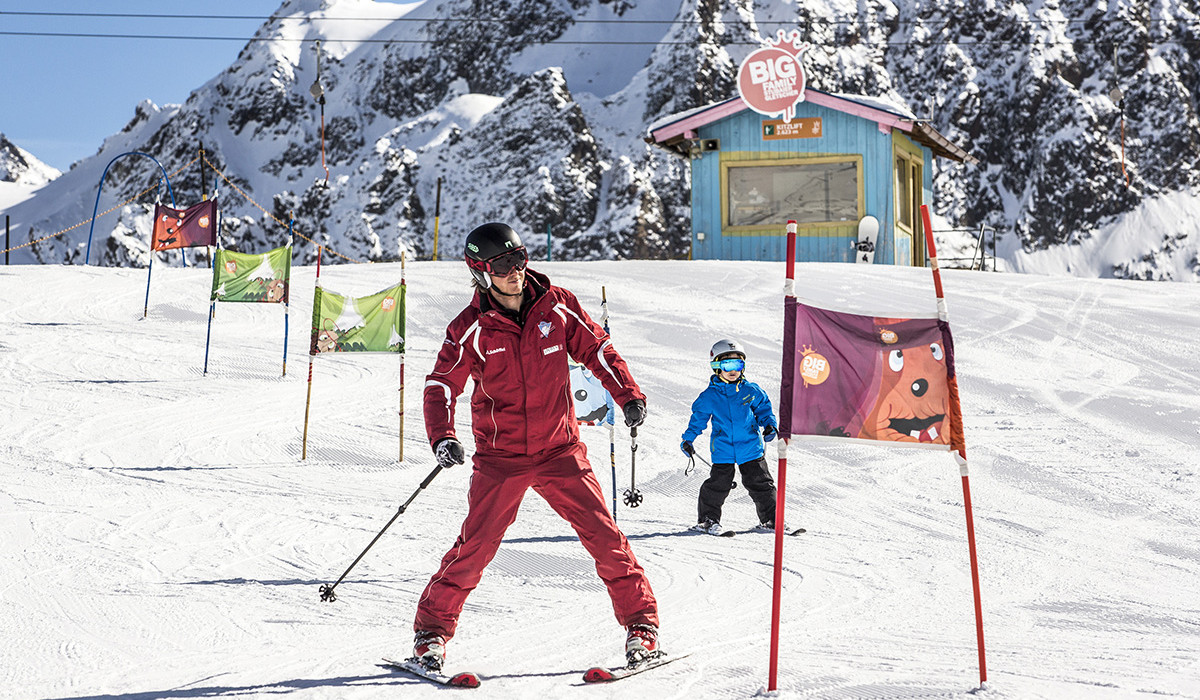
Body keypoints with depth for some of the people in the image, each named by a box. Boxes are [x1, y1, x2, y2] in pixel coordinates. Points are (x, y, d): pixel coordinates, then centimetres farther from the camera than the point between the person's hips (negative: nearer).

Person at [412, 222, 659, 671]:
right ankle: (432, 629, 9)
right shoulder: (471, 328, -8)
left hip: (559, 449, 2)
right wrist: (442, 437, -23)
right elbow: (441, 385, -7)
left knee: (603, 536, -4)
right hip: (500, 457, -2)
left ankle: (641, 622, 9)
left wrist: (627, 394, -3)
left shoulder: (557, 305, -2)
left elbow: (596, 349, 9)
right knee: (475, 546, -7)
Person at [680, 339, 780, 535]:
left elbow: (763, 409, 14)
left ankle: (770, 518, 17)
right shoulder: (710, 396, 0)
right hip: (723, 450, -1)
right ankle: (708, 518, 13)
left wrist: (769, 425, -4)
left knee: (760, 484, 5)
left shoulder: (751, 391, 3)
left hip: (751, 447, 2)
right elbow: (698, 418, 9)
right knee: (718, 484, -4)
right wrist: (688, 439, 3)